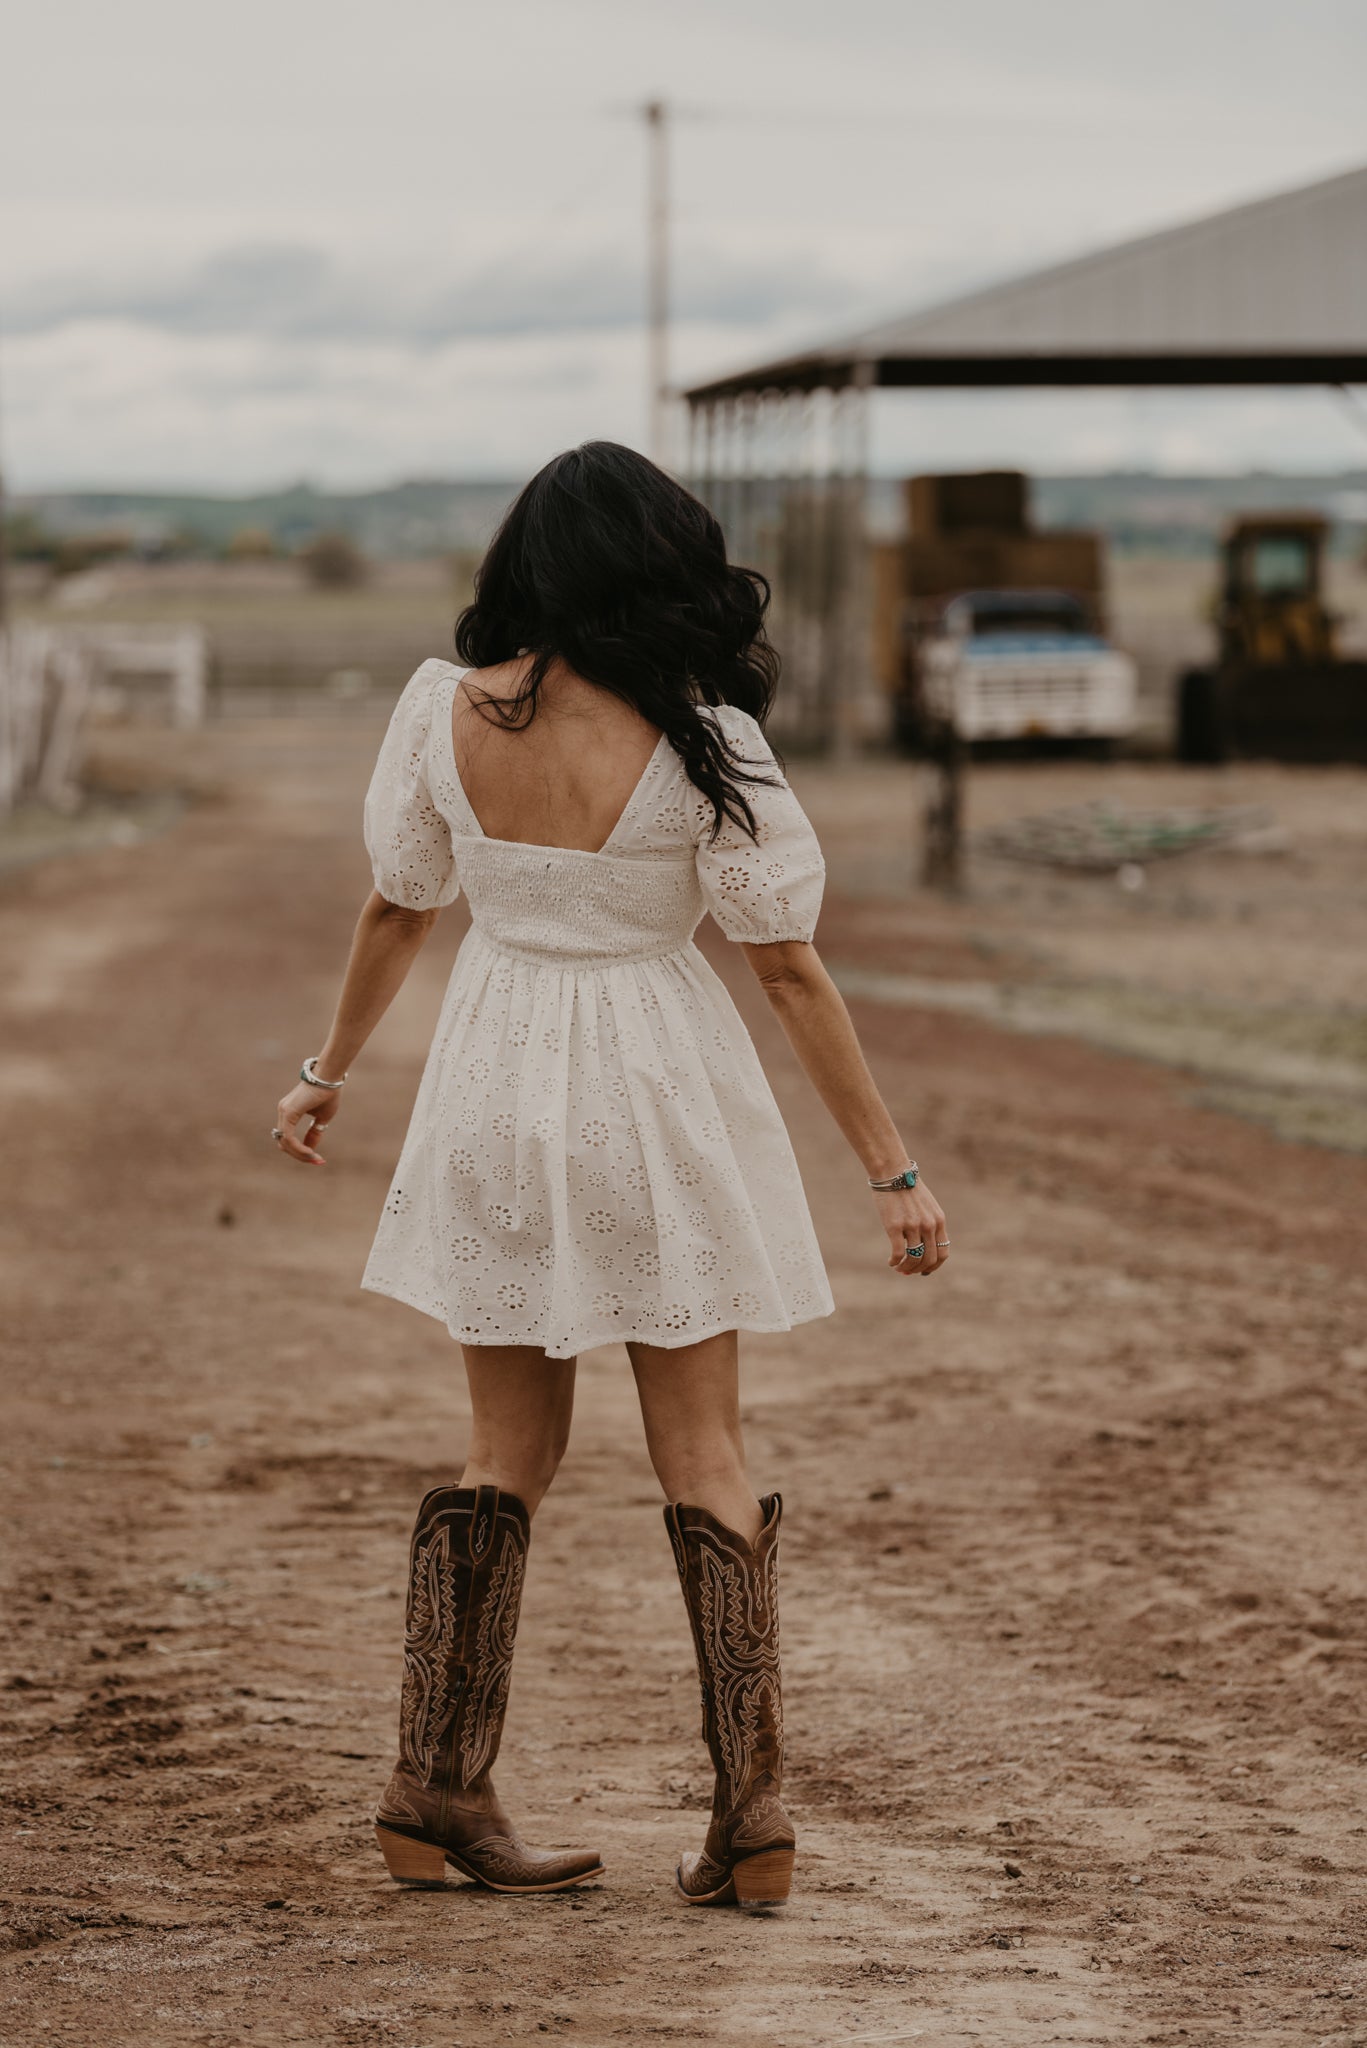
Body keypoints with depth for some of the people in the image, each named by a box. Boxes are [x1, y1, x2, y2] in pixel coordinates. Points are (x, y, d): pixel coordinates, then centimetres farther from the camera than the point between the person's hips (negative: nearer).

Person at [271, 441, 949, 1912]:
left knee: (506, 1454, 15)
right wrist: (890, 1166, -6)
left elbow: (397, 910, 5)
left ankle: (436, 1793, 14)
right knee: (703, 1459, 7)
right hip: (656, 1095, -3)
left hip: (495, 1090, 3)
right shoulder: (697, 744, -16)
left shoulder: (444, 711, -7)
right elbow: (789, 970, -13)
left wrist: (329, 1071, 21)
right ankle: (751, 1812, 5)